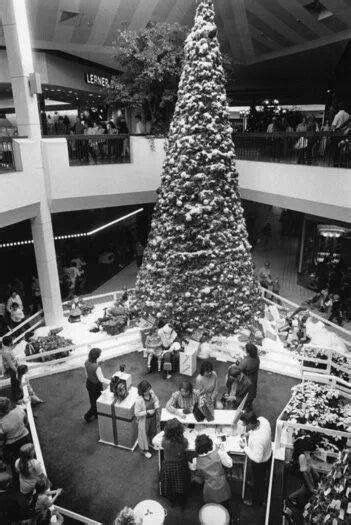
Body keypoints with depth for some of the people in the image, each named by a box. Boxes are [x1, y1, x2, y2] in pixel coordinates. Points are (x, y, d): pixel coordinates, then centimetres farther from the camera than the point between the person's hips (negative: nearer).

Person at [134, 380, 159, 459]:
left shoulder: (151, 392, -18)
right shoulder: (139, 400, -35)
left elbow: (156, 399, 2)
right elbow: (137, 413, -26)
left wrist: (156, 405, -18)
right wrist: (147, 412, -30)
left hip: (153, 416, 6)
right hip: (144, 420, -6)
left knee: (153, 430, 29)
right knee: (144, 433, 19)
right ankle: (144, 450, 46)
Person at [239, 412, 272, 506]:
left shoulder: (258, 440, -46)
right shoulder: (262, 419, -25)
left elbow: (257, 458, -32)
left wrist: (245, 447, -25)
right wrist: (249, 433, -11)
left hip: (260, 463, -8)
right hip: (267, 454, 8)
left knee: (258, 482, 23)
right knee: (261, 478, 36)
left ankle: (257, 501, 50)